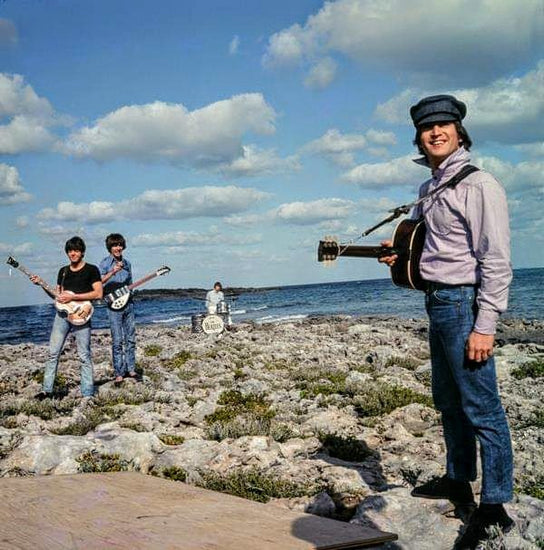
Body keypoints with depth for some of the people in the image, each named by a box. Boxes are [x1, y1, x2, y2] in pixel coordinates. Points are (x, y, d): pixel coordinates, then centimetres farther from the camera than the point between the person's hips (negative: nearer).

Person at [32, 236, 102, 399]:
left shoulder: (91, 269, -1)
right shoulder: (63, 271, 15)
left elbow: (98, 294, -11)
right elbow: (56, 294, 19)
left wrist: (73, 297, -15)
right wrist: (41, 284, 4)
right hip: (62, 314, 5)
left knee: (84, 356, -3)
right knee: (53, 353, 4)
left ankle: (87, 394, 0)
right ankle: (47, 390, 12)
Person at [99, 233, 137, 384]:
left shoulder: (126, 263, 12)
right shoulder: (105, 263, -5)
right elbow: (99, 282, -20)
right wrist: (112, 272, -30)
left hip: (128, 303, 6)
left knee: (130, 339, 9)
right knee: (117, 341, -5)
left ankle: (130, 369, 19)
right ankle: (119, 373, 1)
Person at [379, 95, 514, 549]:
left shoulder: (478, 185, -11)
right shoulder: (429, 189, 15)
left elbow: (496, 260, -16)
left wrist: (485, 326, -20)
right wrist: (399, 252, 10)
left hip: (464, 302, -9)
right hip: (437, 303, 9)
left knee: (481, 408, -5)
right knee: (449, 402, 18)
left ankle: (494, 508, 2)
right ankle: (458, 481, 33)